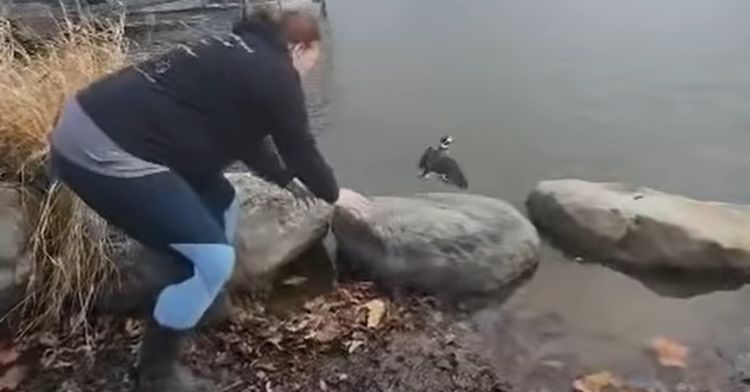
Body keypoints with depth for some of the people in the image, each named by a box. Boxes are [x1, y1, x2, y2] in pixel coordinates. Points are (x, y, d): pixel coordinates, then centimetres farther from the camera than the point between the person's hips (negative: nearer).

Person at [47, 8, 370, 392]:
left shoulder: (242, 54, 21)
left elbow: (247, 138, 30)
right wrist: (333, 194, 18)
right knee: (212, 258, -6)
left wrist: (288, 181, 39)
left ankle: (210, 304, 39)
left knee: (219, 202, 21)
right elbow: (299, 147, 1)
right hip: (101, 150, -11)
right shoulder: (276, 73, -8)